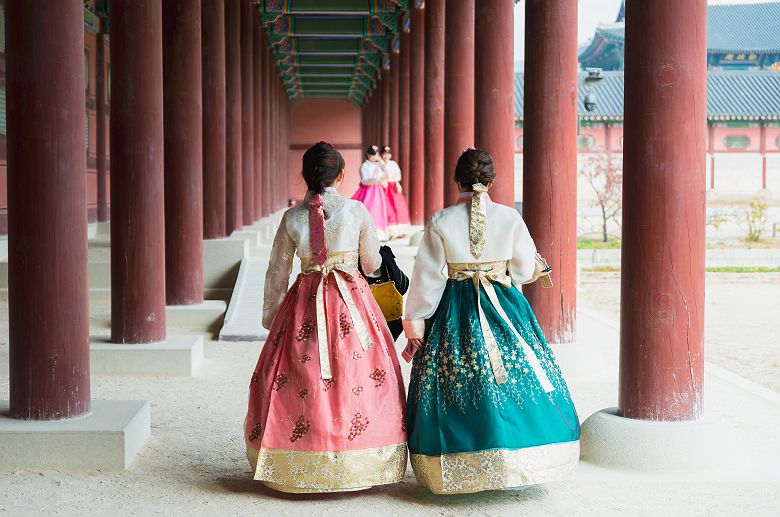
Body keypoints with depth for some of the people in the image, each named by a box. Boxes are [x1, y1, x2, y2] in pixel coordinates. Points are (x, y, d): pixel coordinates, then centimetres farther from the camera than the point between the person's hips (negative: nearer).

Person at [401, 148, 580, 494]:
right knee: (515, 374, 10)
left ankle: (457, 469, 9)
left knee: (455, 383, 5)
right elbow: (525, 270, 4)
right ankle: (516, 457, 12)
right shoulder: (510, 217, -4)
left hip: (454, 312, 0)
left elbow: (427, 279, -4)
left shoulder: (441, 222, -6)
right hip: (504, 307, 1)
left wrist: (415, 324, 3)